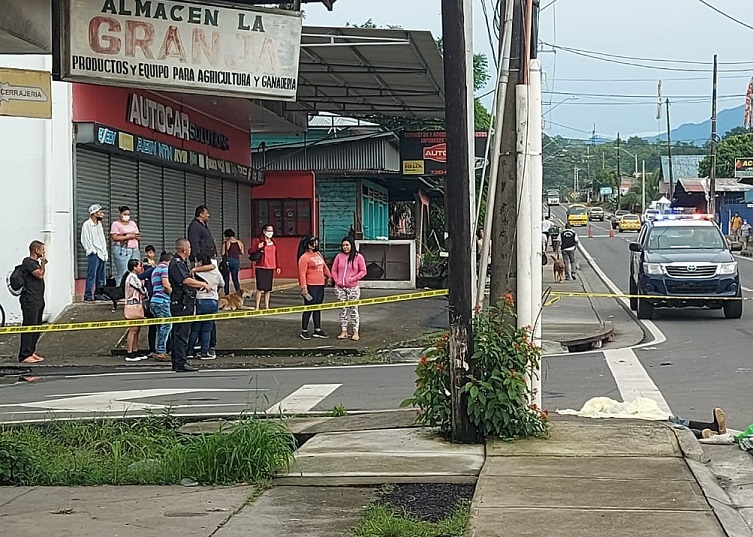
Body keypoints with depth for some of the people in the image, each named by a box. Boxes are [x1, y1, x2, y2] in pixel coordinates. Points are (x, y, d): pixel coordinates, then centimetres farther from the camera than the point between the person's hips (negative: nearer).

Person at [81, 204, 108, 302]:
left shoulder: (99, 224, 18)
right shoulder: (87, 225, -5)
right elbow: (85, 240, -9)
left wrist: (105, 252, 12)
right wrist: (92, 250, -13)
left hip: (102, 254, 8)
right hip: (93, 254, -8)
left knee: (101, 275, 10)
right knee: (91, 275, -11)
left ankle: (98, 294, 17)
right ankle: (88, 295, -12)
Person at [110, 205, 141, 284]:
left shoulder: (132, 223, 20)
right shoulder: (116, 224, 4)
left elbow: (138, 236, 17)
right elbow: (115, 237, -9)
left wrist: (133, 236, -6)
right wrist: (128, 236, -11)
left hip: (134, 250, 5)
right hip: (121, 251, -5)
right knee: (123, 274, -12)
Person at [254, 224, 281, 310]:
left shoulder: (273, 243, 12)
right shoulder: (260, 242, -7)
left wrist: (277, 267, 16)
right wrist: (258, 248, -27)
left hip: (271, 268, 6)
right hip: (261, 268, -6)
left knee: (268, 288, 9)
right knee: (260, 288, -8)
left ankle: (266, 306, 16)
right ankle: (257, 307, -5)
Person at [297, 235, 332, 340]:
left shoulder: (318, 254, 12)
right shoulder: (304, 258, -13)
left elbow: (324, 266, 27)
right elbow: (302, 274, -16)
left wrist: (328, 276, 27)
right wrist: (304, 287, -20)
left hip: (320, 286, 8)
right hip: (311, 287, -8)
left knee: (317, 308, 12)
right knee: (308, 309, -3)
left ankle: (317, 330, 19)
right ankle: (304, 331, 4)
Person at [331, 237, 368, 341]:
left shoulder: (358, 257, -2)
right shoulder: (339, 256, 6)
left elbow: (363, 271, -1)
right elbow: (334, 270, 11)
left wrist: (353, 279, -12)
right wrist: (337, 281, -3)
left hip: (353, 288, -3)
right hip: (340, 288, 3)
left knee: (354, 309, 0)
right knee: (342, 309, 7)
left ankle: (356, 332, 4)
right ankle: (343, 331, 13)